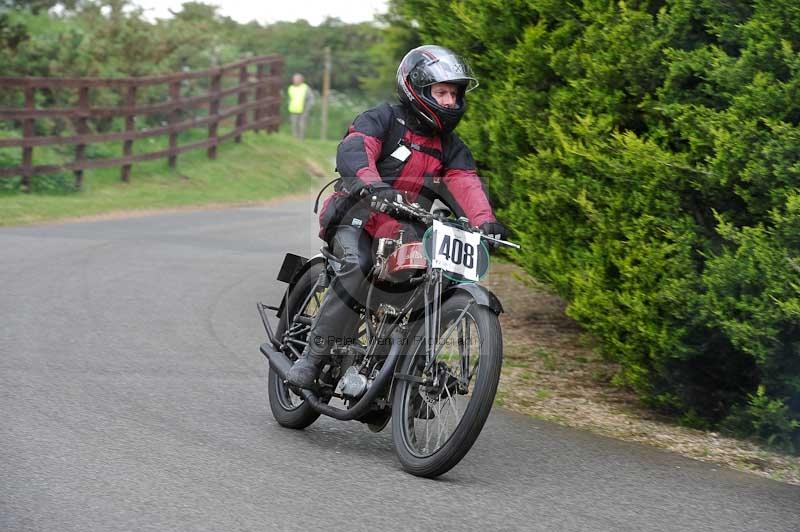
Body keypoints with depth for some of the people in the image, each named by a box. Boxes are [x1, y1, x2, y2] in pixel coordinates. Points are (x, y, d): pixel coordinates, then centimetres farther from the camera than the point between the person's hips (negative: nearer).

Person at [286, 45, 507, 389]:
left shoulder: (450, 147, 13)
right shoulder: (382, 120, -5)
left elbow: (465, 185, -3)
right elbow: (353, 150, -24)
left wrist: (485, 221, -24)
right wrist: (372, 184, -46)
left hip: (402, 233, 6)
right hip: (356, 220, -6)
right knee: (358, 266, -34)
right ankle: (312, 356, -29)